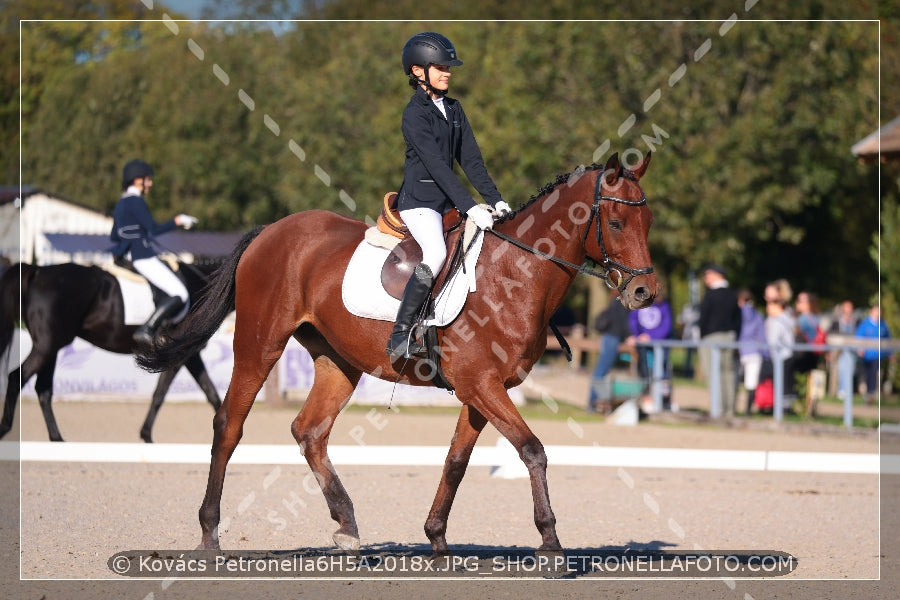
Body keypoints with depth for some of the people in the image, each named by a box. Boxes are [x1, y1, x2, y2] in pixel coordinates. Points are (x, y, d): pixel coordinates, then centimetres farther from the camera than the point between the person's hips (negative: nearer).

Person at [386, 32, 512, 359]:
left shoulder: (453, 109, 11)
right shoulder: (415, 114, -13)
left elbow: (471, 159, 10)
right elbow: (437, 165, -21)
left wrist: (495, 199, -1)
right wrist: (470, 208, -28)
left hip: (447, 201, 8)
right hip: (419, 200, -8)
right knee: (436, 253, -29)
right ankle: (399, 338, -26)